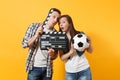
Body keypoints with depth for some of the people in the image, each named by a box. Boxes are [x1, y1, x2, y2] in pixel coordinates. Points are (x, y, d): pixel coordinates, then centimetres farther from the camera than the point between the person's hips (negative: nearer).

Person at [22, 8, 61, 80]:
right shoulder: (34, 26, -1)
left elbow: (55, 55, 3)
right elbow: (24, 44, -4)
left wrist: (52, 54, -19)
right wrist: (36, 36, -18)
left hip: (47, 68, 2)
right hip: (34, 67, -2)